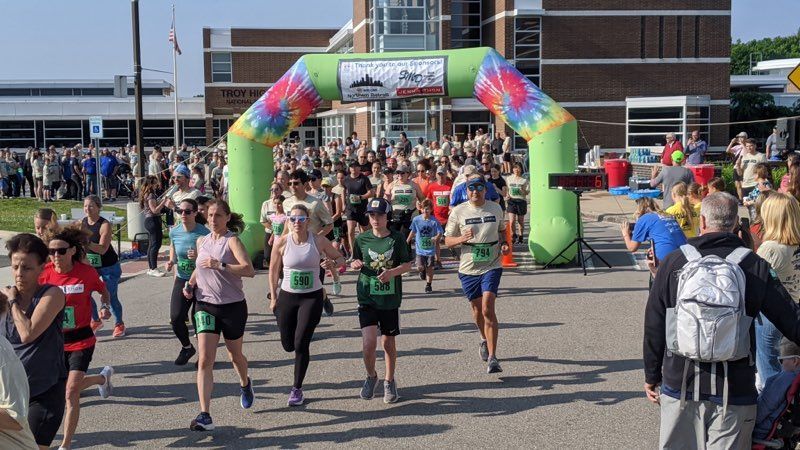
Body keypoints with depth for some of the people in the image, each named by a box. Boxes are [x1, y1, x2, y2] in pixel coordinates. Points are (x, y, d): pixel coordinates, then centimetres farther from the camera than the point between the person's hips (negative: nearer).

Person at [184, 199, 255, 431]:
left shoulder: (232, 241, -10)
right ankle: (205, 416, -14)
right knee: (204, 360, -11)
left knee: (235, 355, 17)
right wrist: (190, 283, 8)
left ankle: (245, 384, 51)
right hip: (206, 306, 3)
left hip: (233, 306, -3)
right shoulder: (201, 241, 7)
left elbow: (249, 270, -24)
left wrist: (220, 265, -31)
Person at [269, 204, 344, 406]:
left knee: (301, 344, -8)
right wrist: (273, 297, 4)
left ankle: (297, 389, 6)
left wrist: (333, 263, -18)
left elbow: (340, 258, 5)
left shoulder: (319, 241, -8)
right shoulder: (282, 242, -6)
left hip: (312, 297, -2)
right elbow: (274, 270, 5)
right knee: (288, 345, 5)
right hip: (287, 297, 2)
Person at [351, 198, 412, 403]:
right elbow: (355, 260, 15)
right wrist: (355, 264, -9)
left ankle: (389, 381, 32)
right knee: (369, 342, -12)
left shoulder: (397, 238, -3)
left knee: (389, 342, 11)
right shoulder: (362, 239, 1)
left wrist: (392, 272, -15)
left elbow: (407, 264, 3)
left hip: (391, 299, 0)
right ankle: (371, 376, 16)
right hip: (367, 298, 0)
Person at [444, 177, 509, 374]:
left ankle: (492, 357, -13)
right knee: (477, 308, 14)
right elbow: (448, 240, 1)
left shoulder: (495, 208, 3)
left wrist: (504, 244, -1)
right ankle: (484, 340, 45)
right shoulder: (458, 212, -2)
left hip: (491, 266, -1)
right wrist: (462, 238, -19)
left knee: (488, 308, -15)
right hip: (468, 268, 1)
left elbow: (502, 230, 20)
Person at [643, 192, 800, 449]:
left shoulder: (673, 263, -3)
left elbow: (654, 326, 2)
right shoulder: (755, 267, -6)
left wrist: (652, 377, 12)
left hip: (679, 384, 1)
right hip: (734, 390, -1)